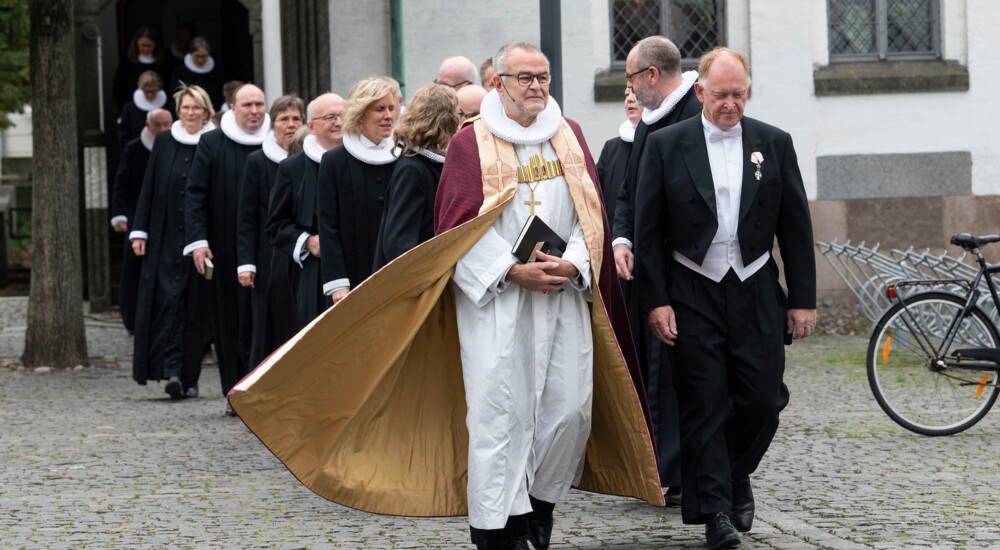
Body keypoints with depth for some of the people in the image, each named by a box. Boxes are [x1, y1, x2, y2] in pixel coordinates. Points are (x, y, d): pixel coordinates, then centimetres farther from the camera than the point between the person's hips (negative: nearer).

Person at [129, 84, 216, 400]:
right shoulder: (164, 142, 8)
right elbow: (149, 187, 9)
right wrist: (139, 231, 3)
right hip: (166, 237, 1)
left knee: (195, 306, 1)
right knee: (168, 299, -9)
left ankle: (189, 377, 7)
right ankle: (172, 371, -13)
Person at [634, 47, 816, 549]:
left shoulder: (774, 144, 5)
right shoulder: (666, 145, 0)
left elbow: (795, 226, 7)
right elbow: (648, 230, 0)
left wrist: (803, 299, 4)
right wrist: (656, 301, -6)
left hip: (756, 292, 2)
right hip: (693, 295, -2)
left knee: (762, 399, -1)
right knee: (704, 404, -2)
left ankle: (736, 476, 26)